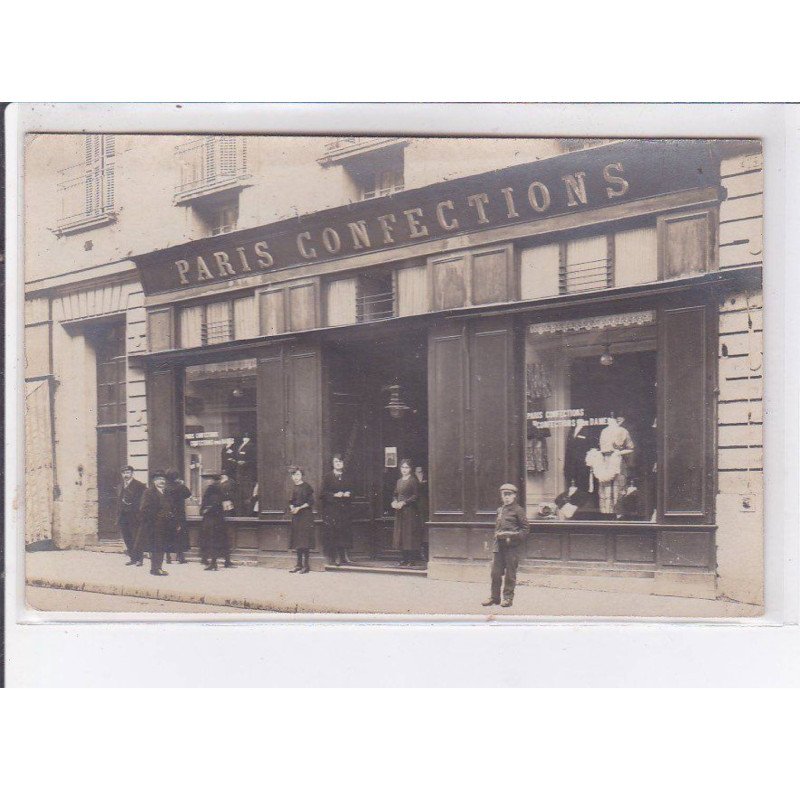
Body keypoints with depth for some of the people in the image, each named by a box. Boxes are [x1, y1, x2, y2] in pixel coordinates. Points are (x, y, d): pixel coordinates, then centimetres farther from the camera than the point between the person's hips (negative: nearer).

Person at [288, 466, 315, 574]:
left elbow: (310, 502, -11)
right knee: (297, 540, 7)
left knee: (304, 540, -10)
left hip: (305, 516, -7)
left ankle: (306, 565, -9)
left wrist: (299, 508, -15)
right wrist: (291, 508, 1)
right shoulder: (294, 488, 14)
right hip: (296, 516, 7)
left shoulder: (306, 487, -7)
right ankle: (299, 564, 12)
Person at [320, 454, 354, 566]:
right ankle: (332, 558, -2)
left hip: (344, 509, 3)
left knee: (343, 533, 1)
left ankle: (342, 558, 7)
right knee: (331, 534, -6)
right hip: (331, 509, -3)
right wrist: (335, 495, -17)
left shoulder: (347, 477, 14)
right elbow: (324, 493, -4)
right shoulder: (328, 477, 2)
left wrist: (348, 494, -8)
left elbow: (352, 491, 13)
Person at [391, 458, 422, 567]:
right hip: (399, 511, 7)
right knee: (400, 533, 7)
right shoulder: (399, 481, 15)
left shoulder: (413, 480, -6)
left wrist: (403, 503, -17)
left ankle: (412, 559, -3)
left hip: (410, 510, -7)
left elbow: (416, 496, -12)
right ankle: (405, 558, 13)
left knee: (410, 533, -7)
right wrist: (395, 502, -2)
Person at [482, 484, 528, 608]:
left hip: (512, 546, -6)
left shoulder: (518, 510, -3)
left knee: (510, 573, 1)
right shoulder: (500, 510, 15)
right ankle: (495, 597, 15)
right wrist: (497, 534, 7)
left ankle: (508, 597, 10)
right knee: (495, 572, 6)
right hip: (499, 545, 6)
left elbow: (525, 529, -3)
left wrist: (513, 536, -14)